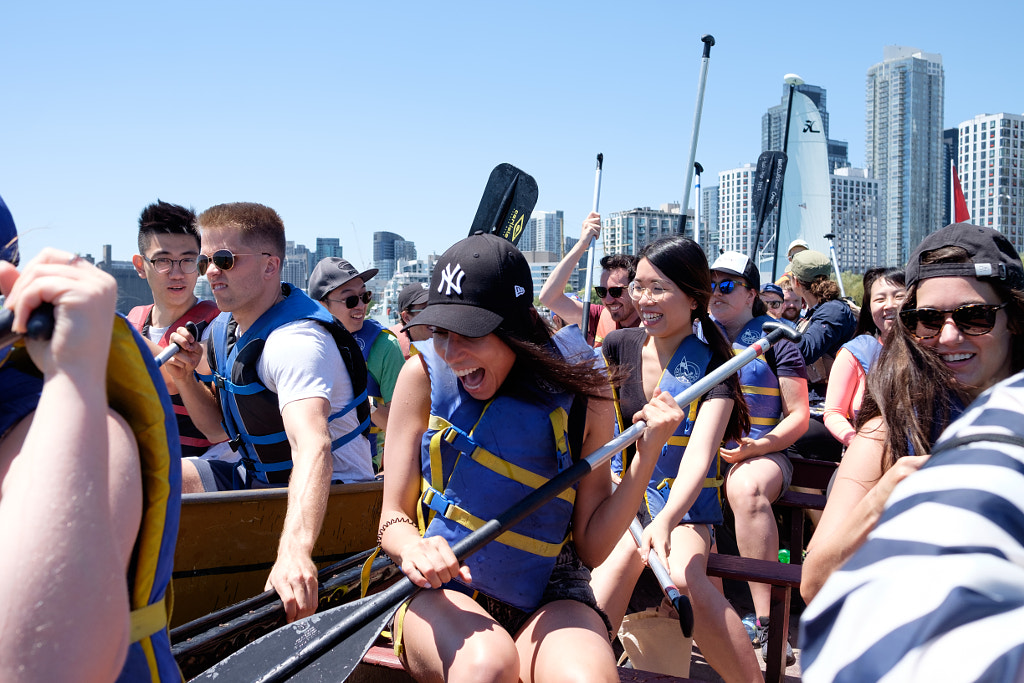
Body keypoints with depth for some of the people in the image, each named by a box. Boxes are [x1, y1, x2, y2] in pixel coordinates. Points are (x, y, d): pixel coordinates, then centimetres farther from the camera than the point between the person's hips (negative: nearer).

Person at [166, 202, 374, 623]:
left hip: (330, 493, -9)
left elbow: (313, 447, -45)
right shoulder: (224, 329, 5)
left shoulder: (296, 341, -27)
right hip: (259, 479, 9)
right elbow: (220, 429, 14)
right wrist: (185, 377, -7)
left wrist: (295, 550, -61)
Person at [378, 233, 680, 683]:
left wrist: (648, 452, -14)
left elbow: (591, 546, -3)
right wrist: (413, 549, -25)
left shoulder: (580, 392, -5)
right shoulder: (424, 375, -5)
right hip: (442, 596, 1)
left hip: (545, 601, 0)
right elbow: (393, 518, -2)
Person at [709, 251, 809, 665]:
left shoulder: (775, 340, 7)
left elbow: (799, 415, 1)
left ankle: (766, 620, -34)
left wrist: (754, 447, -15)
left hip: (760, 454, -3)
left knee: (746, 487, -39)